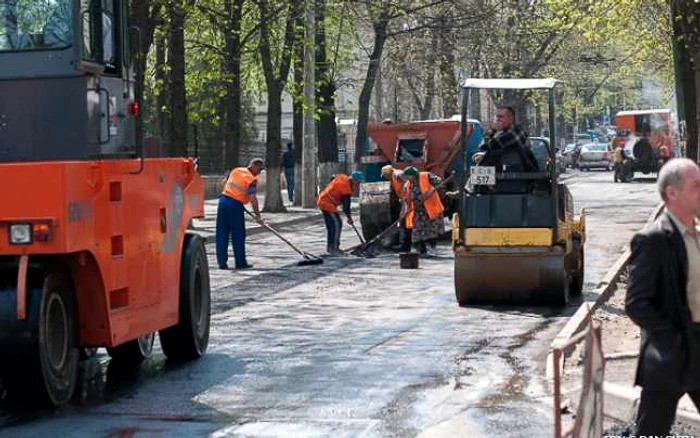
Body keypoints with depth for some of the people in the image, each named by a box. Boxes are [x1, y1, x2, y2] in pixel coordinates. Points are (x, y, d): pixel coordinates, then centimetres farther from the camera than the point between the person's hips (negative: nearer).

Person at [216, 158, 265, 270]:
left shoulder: (235, 171, 12)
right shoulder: (252, 179, -7)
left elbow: (223, 182, 20)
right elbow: (252, 198, -15)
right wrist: (257, 215, -12)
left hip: (223, 199, 6)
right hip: (236, 204, -6)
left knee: (222, 233, 8)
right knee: (238, 235, 5)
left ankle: (222, 262, 8)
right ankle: (240, 262, 10)